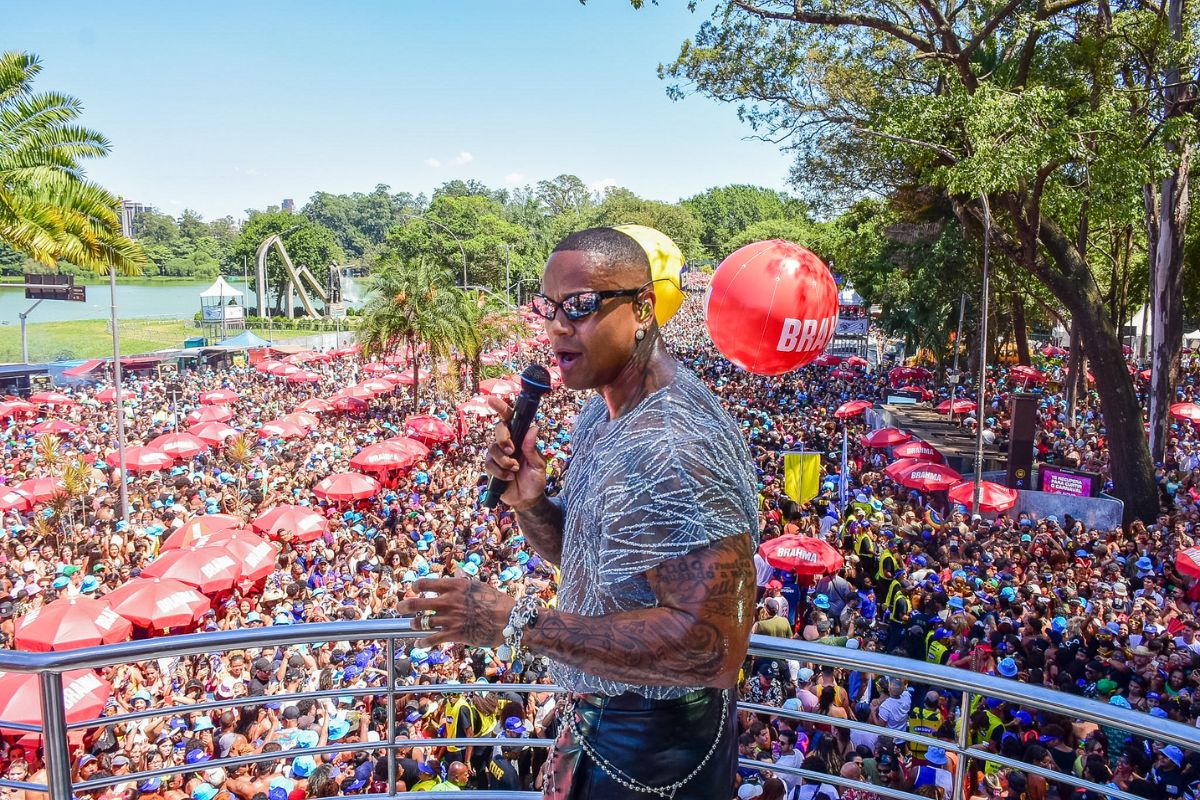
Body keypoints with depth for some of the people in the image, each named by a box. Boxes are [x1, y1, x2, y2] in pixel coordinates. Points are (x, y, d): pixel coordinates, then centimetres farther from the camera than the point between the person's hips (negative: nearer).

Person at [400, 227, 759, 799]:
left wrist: (517, 622, -31)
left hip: (654, 745, -8)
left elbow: (711, 647, -34)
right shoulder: (603, 413, 2)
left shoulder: (678, 445, -30)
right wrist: (528, 502, -11)